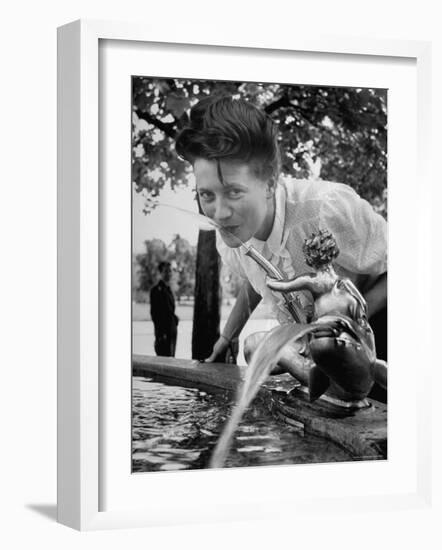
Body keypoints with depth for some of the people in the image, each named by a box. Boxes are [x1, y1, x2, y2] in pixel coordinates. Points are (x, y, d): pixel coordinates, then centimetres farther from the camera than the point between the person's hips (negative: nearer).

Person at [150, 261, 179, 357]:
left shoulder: (168, 289, 17)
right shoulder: (156, 289, -9)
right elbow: (154, 313, -14)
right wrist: (161, 333, -18)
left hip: (172, 331, 9)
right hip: (163, 332, -9)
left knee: (171, 358, 9)